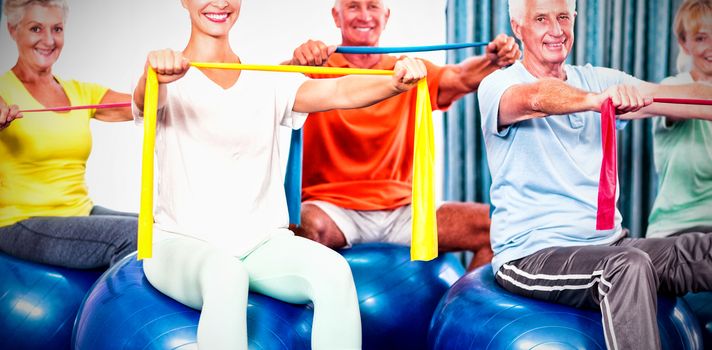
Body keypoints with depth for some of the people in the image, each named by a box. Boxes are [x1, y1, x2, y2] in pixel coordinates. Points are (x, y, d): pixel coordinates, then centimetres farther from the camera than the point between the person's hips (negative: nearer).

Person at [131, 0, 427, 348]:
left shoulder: (267, 81, 11)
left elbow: (339, 93, -6)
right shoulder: (173, 81, 2)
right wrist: (154, 76, -49)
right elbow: (145, 100, -23)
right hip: (182, 242, -3)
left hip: (262, 243, 3)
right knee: (225, 276, -38)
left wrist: (395, 83, -28)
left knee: (333, 270, -27)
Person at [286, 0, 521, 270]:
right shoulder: (319, 70, 4)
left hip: (401, 209, 3)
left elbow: (462, 78, -3)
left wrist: (493, 60, -24)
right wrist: (297, 64, -39)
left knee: (493, 224, -13)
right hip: (333, 206, -3)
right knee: (309, 225, -37)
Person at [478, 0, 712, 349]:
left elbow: (675, 96, 0)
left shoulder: (597, 80, 13)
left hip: (610, 243, 6)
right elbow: (535, 98, -29)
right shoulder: (498, 86, -5)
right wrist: (594, 99, -48)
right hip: (532, 252, -6)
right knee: (629, 264, -34)